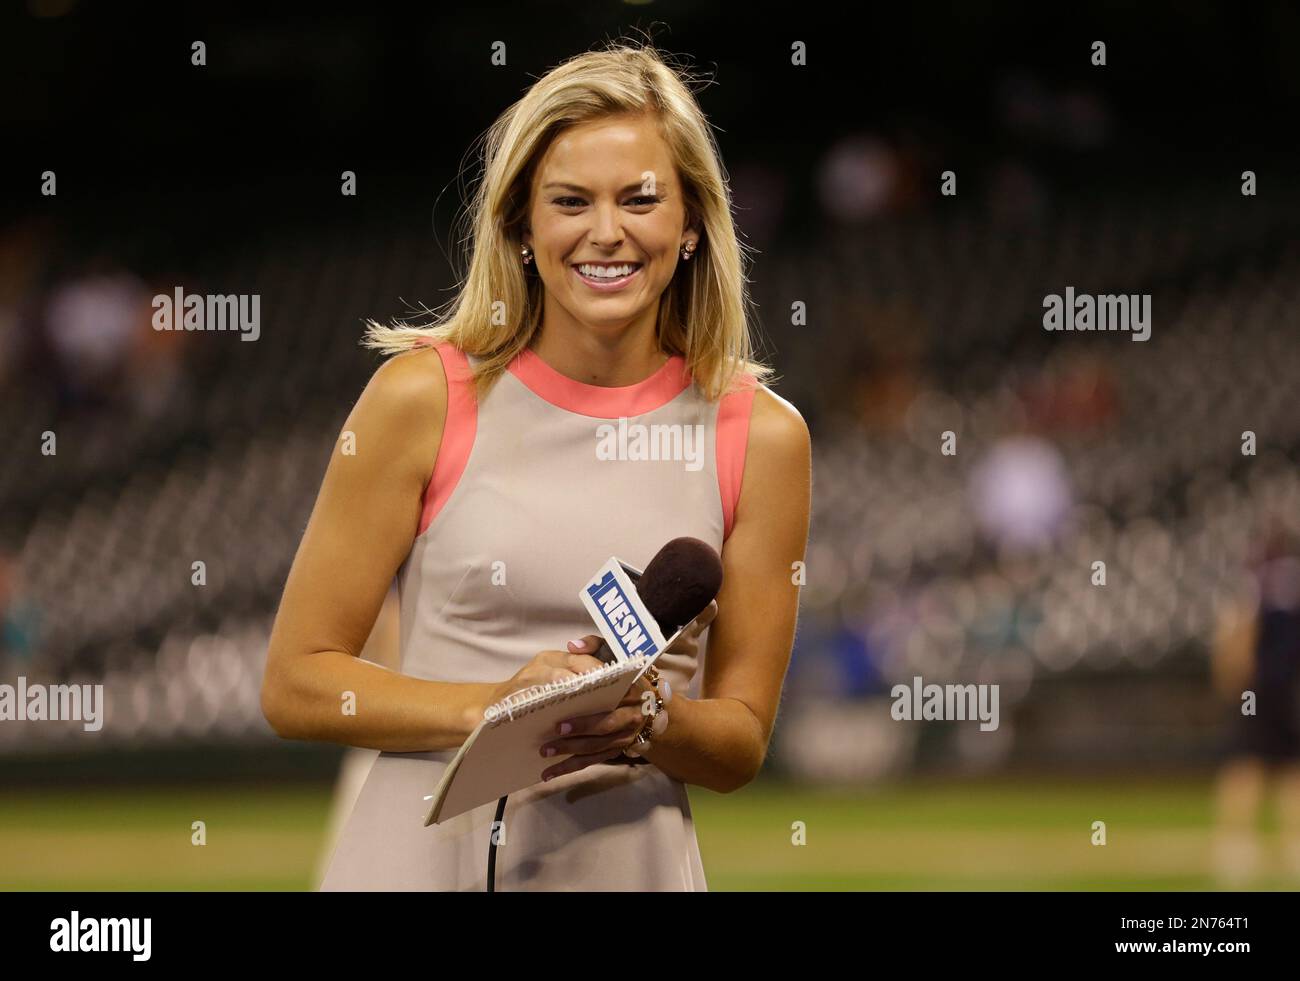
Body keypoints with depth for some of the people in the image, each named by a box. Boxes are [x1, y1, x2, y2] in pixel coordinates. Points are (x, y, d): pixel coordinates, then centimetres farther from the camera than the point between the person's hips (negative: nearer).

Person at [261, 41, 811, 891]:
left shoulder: (761, 438, 0)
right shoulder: (424, 399, -4)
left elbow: (741, 745, 6)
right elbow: (295, 684, -3)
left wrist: (648, 724, -14)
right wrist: (490, 708, -16)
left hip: (627, 861, 1)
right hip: (423, 855, -1)